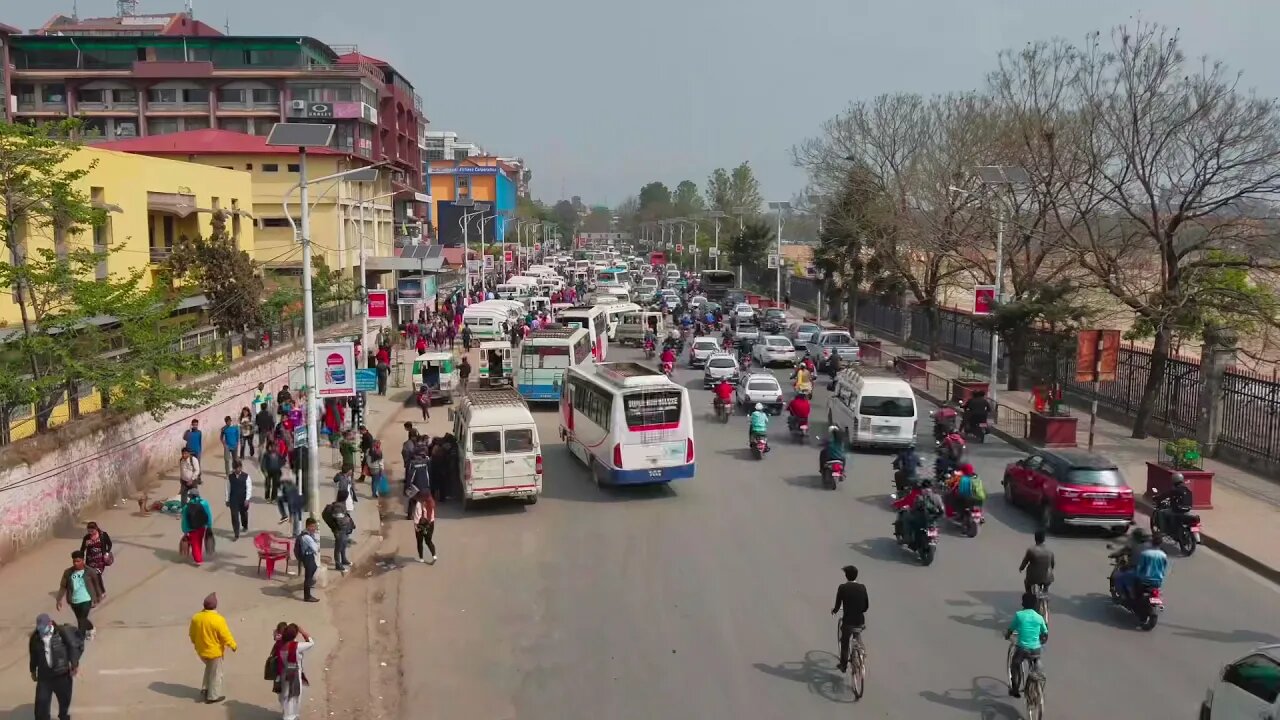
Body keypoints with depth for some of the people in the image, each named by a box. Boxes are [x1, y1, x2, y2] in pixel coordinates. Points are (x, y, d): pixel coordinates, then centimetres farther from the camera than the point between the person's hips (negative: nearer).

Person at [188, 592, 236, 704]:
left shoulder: (196, 617, -9)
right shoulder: (218, 620, -26)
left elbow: (192, 634, 5)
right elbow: (226, 636, -19)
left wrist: (196, 643, 24)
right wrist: (233, 645, -2)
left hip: (201, 651, 6)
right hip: (214, 651, -6)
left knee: (209, 668, 30)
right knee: (216, 674, 12)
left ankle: (204, 690, 28)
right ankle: (213, 696, 21)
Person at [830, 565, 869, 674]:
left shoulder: (842, 587, -9)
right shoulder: (862, 587, 0)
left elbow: (838, 606, -6)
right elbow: (866, 606, 8)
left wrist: (834, 610, 17)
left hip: (848, 622, -3)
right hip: (860, 622, 3)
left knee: (844, 643, 17)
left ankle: (843, 665, 25)